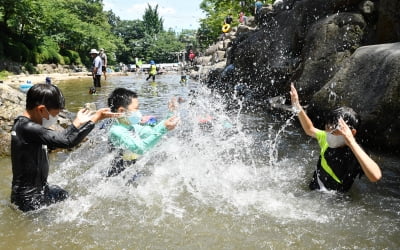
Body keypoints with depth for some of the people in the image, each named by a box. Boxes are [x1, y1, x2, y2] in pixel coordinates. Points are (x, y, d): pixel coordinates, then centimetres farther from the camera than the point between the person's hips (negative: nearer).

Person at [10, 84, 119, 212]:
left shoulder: (23, 124, 3)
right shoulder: (28, 128, -28)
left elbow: (57, 139, 10)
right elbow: (67, 141, -32)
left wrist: (78, 123, 12)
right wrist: (95, 118, -24)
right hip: (30, 199, -10)